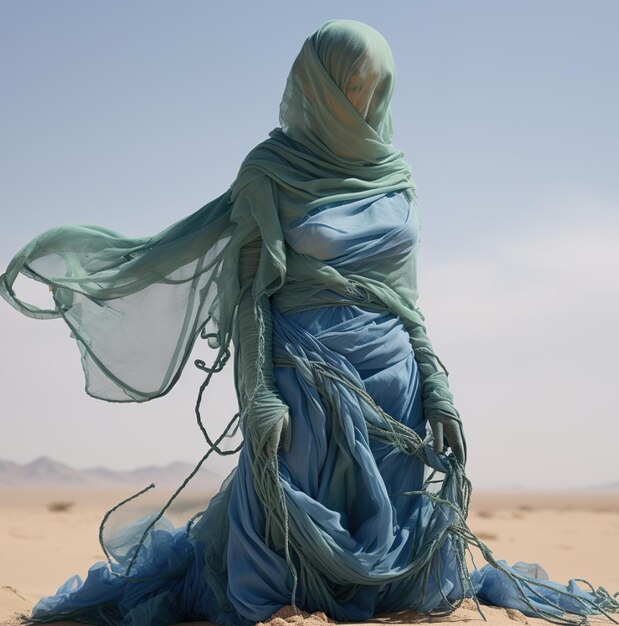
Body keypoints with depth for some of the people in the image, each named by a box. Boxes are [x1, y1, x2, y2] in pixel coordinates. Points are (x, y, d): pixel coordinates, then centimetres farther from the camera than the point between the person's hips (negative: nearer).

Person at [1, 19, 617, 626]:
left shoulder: (393, 174, 12)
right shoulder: (269, 170, -3)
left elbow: (406, 295, 13)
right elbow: (251, 289, -7)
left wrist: (436, 387, 6)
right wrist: (259, 395, -16)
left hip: (394, 380, 5)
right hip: (306, 382, -5)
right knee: (279, 568, 4)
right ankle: (167, 557, 31)